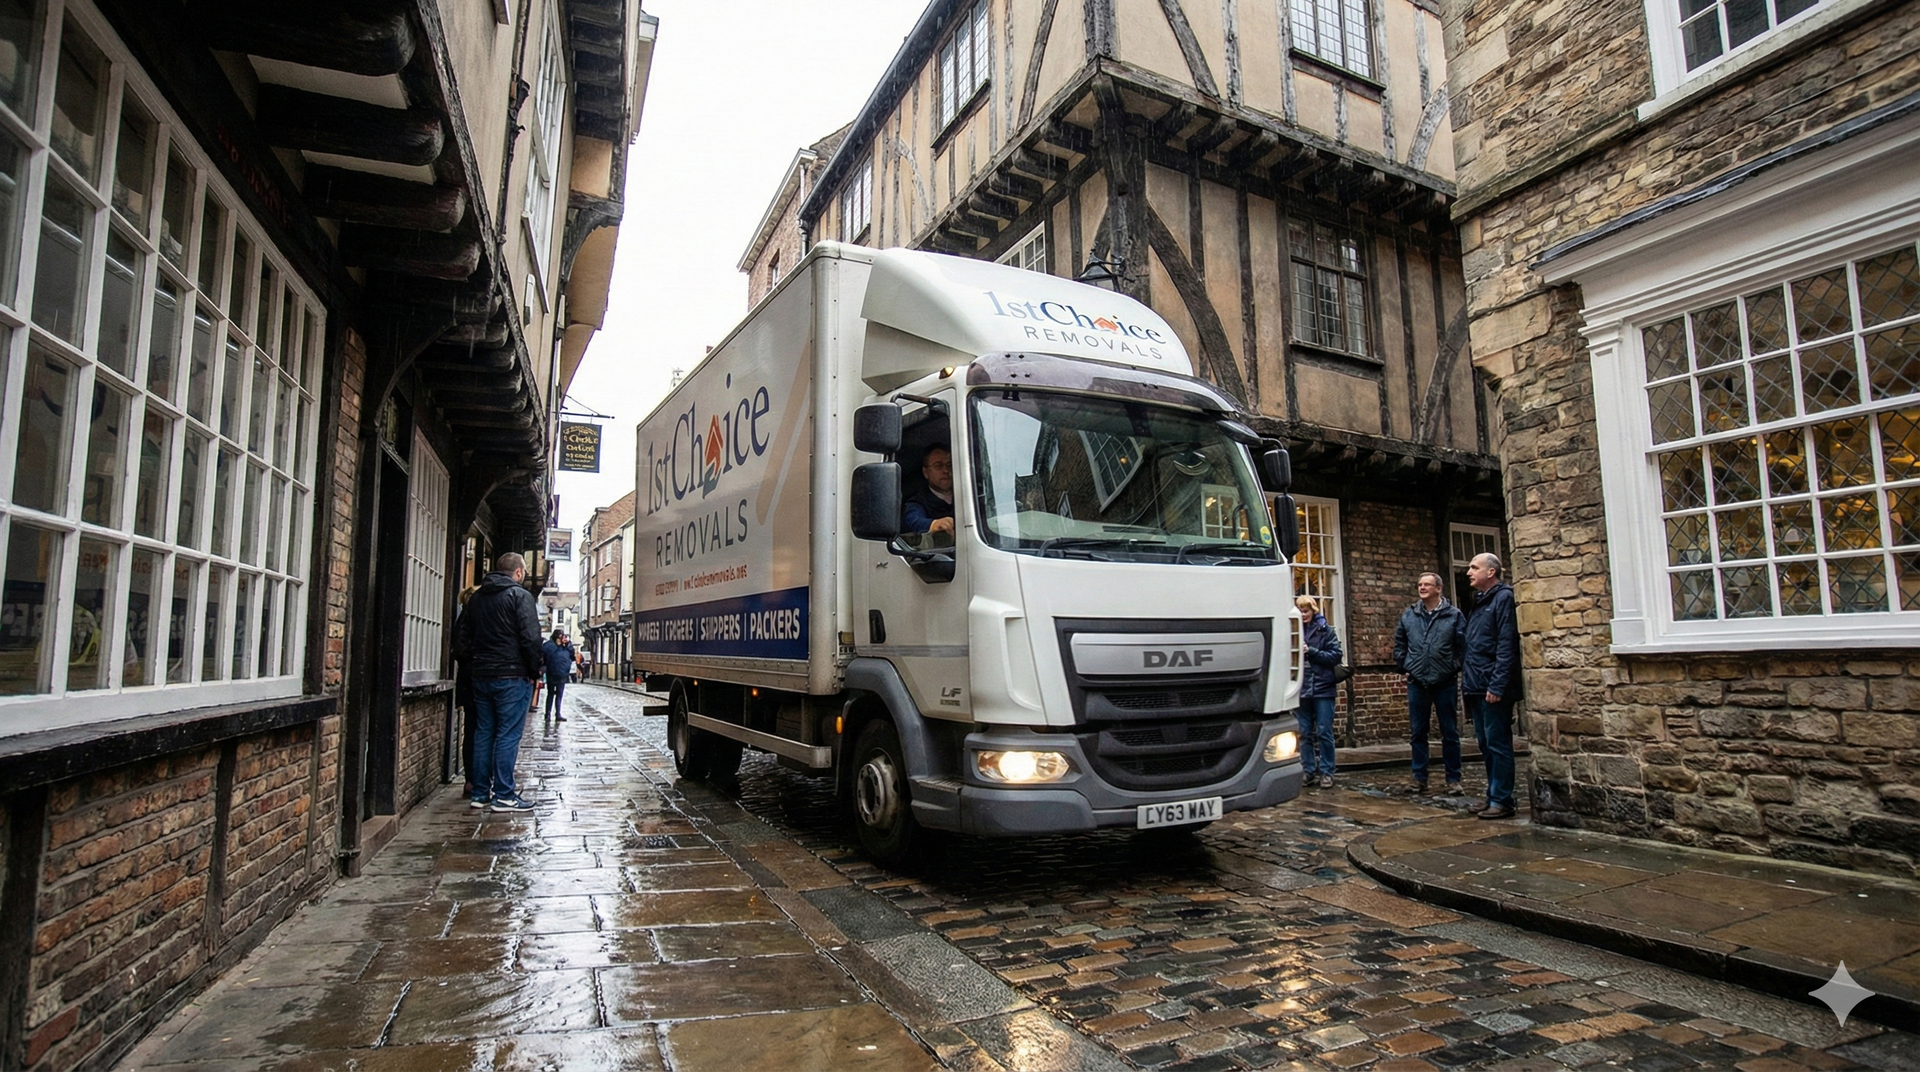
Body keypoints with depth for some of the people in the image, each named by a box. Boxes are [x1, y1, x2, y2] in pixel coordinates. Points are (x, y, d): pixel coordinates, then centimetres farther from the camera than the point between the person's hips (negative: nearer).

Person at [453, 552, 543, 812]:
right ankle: (504, 795, -2)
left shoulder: (476, 598, 14)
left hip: (480, 676, 7)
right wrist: (535, 671, -7)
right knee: (508, 735, -4)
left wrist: (472, 662, 18)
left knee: (483, 733, 12)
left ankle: (480, 793, 16)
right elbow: (531, 638, -16)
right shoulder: (520, 596, -9)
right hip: (512, 676, -7)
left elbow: (460, 635, 17)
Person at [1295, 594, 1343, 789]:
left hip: (1322, 688, -2)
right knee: (1304, 733, 7)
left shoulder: (1326, 630, -1)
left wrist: (1311, 651, -13)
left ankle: (1326, 772, 11)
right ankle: (1309, 771, 16)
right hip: (1301, 688, 2)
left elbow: (1336, 656, -5)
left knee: (1324, 733, 3)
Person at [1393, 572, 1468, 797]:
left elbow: (1463, 645, -4)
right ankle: (1419, 778, 17)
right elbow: (1399, 644, 13)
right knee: (1418, 733, 8)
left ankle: (1453, 779, 14)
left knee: (1450, 733, 5)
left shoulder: (1454, 615, -3)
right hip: (1417, 683, 3)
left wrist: (1454, 668, -7)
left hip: (1446, 683, -3)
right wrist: (1404, 667, 5)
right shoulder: (1408, 615, 6)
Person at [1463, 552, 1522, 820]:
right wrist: (1467, 680, 12)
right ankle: (1494, 797, 20)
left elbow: (1506, 646, -16)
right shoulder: (1479, 602, 17)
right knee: (1486, 745, 13)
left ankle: (1501, 801, 4)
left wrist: (1497, 685, -20)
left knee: (1498, 745, -2)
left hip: (1493, 689, -9)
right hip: (1476, 687, 9)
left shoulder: (1503, 598, -9)